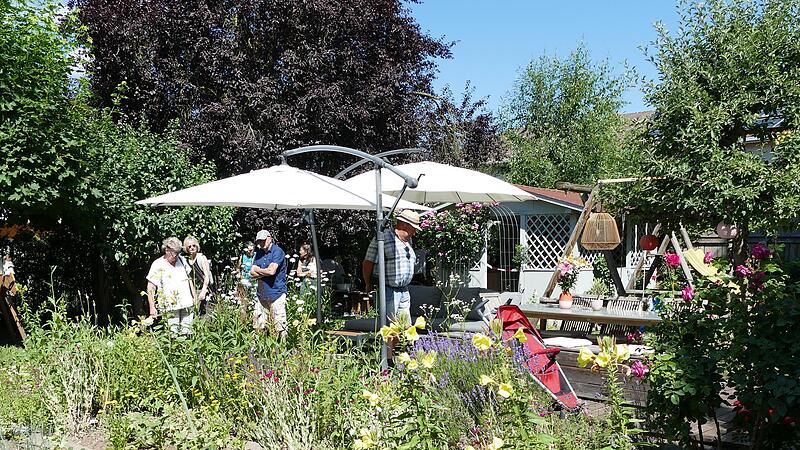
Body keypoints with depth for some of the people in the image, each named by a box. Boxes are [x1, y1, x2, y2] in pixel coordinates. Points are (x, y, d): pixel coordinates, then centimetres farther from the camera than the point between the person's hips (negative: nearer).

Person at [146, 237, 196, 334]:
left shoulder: (182, 260, 10)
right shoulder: (157, 265, -4)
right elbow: (150, 288, -5)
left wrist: (194, 297, 17)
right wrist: (152, 308, -11)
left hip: (187, 304, 4)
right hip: (170, 308, -4)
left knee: (187, 332, 5)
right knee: (173, 334, -10)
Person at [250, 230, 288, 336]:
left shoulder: (277, 251, -7)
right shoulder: (259, 253, 16)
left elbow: (271, 271, -18)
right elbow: (252, 272, 8)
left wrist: (258, 270, 0)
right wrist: (265, 272, -8)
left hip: (276, 294, -7)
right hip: (261, 294, 7)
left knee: (280, 326, -6)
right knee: (258, 326, 10)